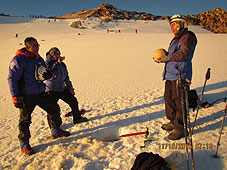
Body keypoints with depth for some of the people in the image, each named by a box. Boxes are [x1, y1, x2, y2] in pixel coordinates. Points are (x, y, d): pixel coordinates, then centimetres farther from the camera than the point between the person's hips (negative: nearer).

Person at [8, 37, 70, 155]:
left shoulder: (39, 59, 8)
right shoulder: (18, 60, -13)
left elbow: (45, 72, 20)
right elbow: (12, 79, -13)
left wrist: (48, 75, -7)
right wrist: (15, 97, -18)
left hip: (41, 93, 7)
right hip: (26, 96, -6)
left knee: (54, 108, 9)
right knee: (25, 120, 2)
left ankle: (55, 131, 29)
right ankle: (24, 144, 21)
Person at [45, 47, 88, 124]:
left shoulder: (62, 64, 8)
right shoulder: (48, 62, -9)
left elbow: (66, 76, 17)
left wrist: (70, 87, 15)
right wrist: (57, 62, -27)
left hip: (62, 88, 6)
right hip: (52, 90, -6)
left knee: (73, 101, 10)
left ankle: (77, 118, 28)